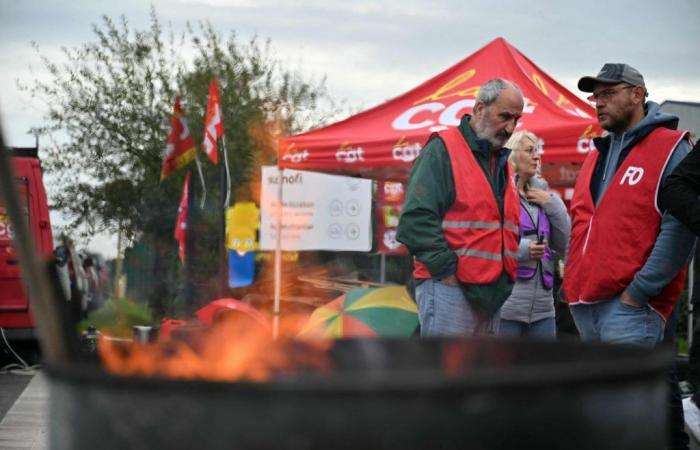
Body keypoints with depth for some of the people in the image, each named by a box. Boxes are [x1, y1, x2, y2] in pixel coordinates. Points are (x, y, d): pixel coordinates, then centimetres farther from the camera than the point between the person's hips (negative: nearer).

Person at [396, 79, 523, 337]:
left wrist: (506, 275, 13)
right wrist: (446, 271, -17)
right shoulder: (443, 149, -6)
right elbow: (416, 219, -16)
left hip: (490, 293, 9)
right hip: (449, 287, -9)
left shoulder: (501, 161, 20)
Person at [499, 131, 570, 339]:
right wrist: (520, 249, -24)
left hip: (542, 304, 7)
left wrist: (552, 204, 3)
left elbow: (563, 244, 14)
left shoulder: (540, 193, 16)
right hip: (505, 304, -7)